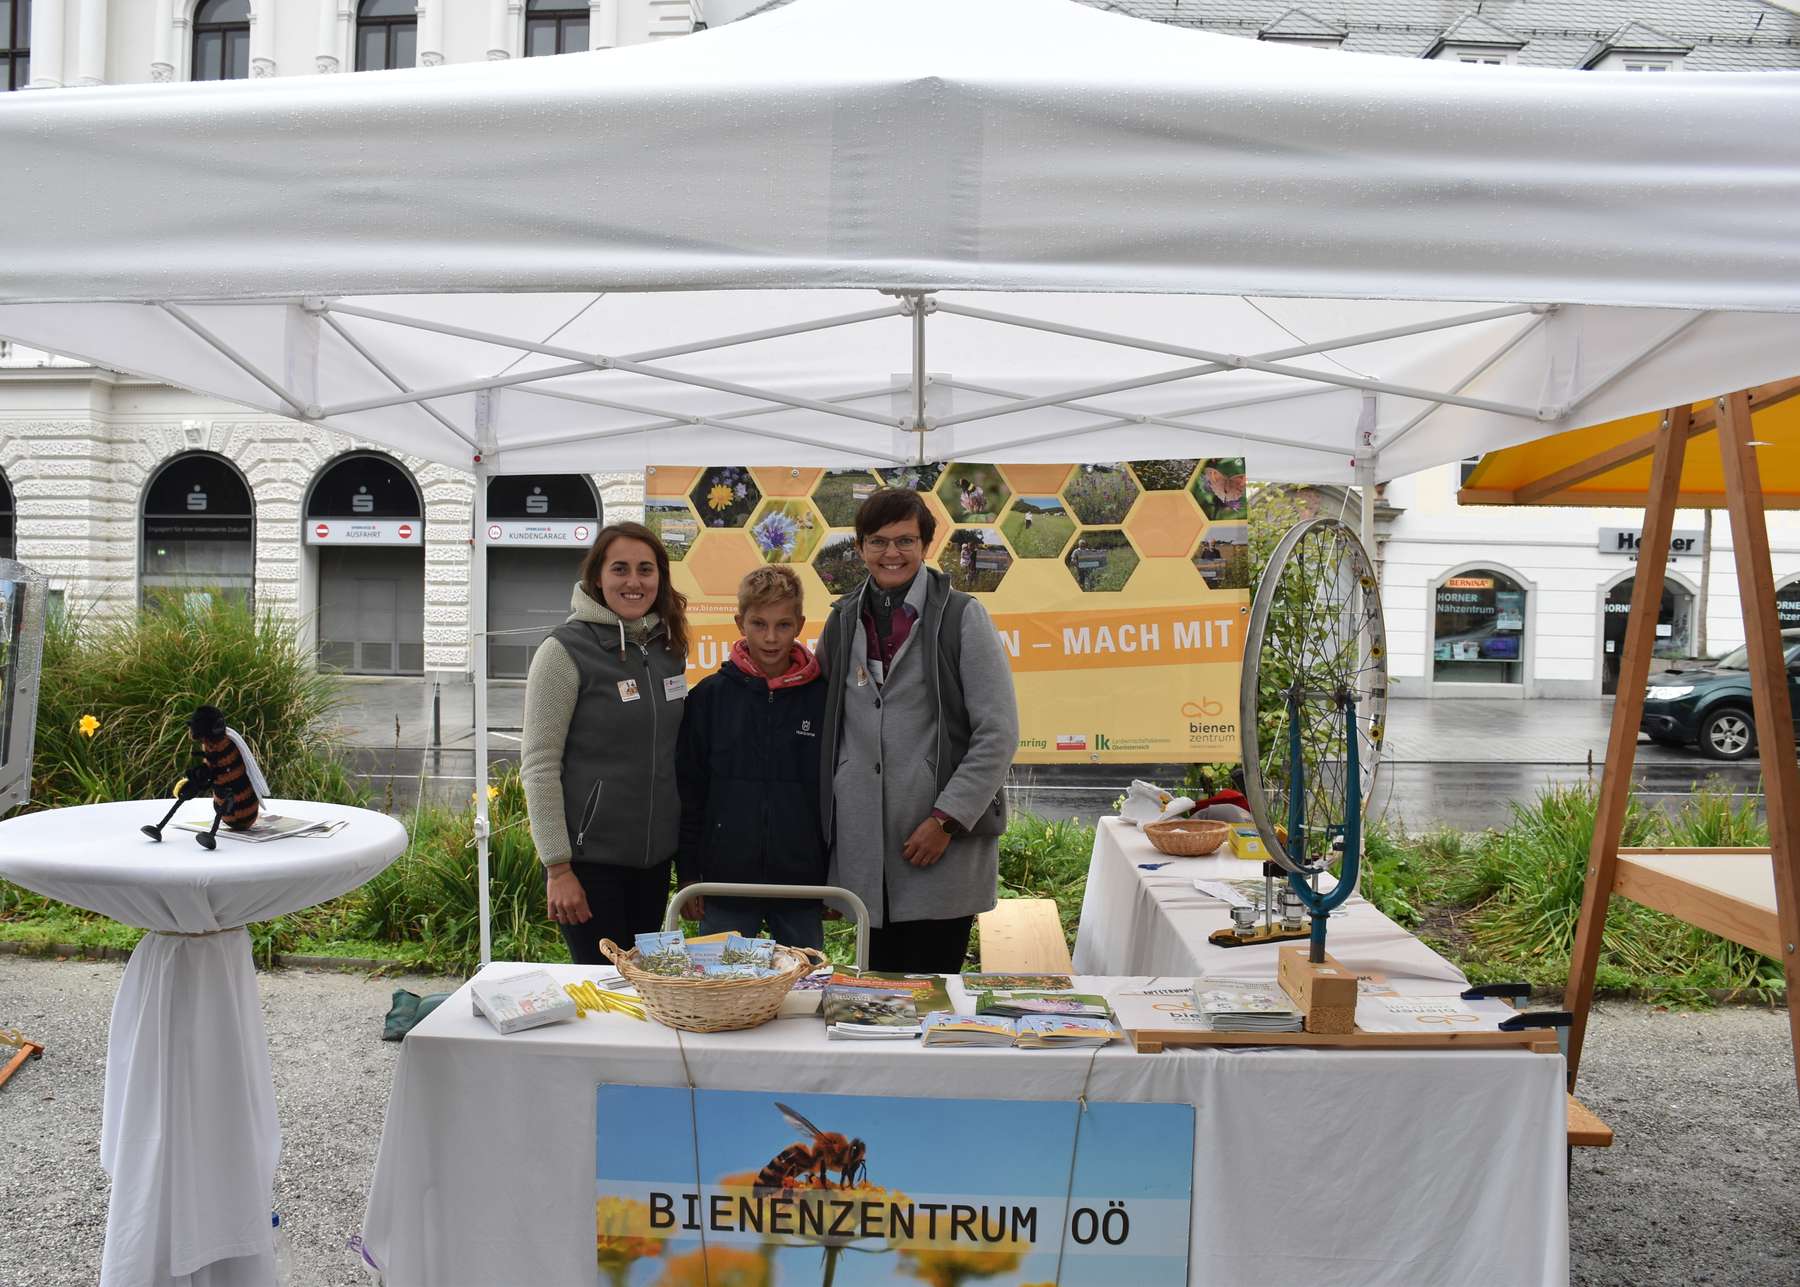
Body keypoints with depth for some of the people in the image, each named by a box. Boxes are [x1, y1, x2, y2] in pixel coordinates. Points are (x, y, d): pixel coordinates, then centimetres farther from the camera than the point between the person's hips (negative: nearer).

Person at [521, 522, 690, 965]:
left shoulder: (668, 647, 7)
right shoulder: (566, 650, -11)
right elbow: (538, 766, -13)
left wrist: (689, 854, 13)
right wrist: (558, 868, -16)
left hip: (655, 859, 6)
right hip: (590, 859, -6)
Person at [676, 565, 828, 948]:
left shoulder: (823, 698, 0)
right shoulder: (709, 695, 0)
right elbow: (689, 790, 4)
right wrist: (689, 874, 2)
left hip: (802, 884, 0)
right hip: (726, 881, 0)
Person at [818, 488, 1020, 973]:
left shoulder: (962, 616, -3)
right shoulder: (843, 620, 11)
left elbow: (998, 732, -7)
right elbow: (826, 726, 17)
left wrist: (947, 819, -12)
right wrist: (828, 814, 8)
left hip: (944, 842, -4)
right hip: (864, 841, 4)